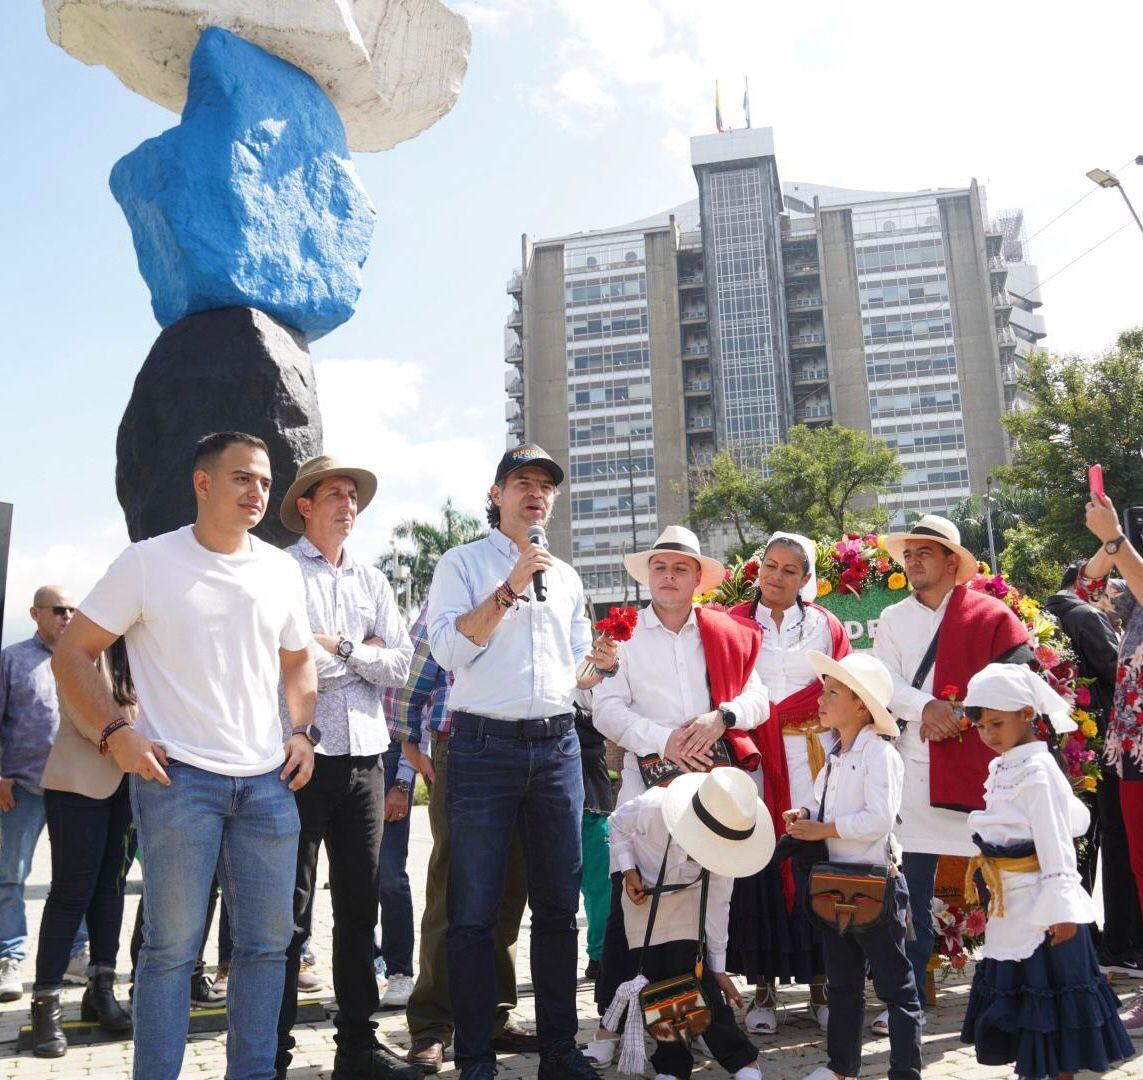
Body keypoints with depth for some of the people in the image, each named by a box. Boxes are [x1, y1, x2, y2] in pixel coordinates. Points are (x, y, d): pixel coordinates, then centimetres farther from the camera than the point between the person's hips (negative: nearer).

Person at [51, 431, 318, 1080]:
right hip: (178, 776, -4)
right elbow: (72, 654, 1)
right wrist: (115, 732, -12)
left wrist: (303, 733, 8)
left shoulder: (281, 570, 10)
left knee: (268, 941, 9)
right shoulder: (148, 562, -2)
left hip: (269, 781, 5)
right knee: (172, 945, 2)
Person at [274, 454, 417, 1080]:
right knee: (290, 911, 1)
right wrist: (362, 654, -5)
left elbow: (401, 666, 5)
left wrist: (336, 645, -7)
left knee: (359, 904, 12)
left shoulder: (372, 582, 15)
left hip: (365, 754, 6)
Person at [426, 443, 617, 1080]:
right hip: (485, 746, -4)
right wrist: (510, 588, -16)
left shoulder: (567, 578, 18)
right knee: (476, 912, -1)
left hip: (558, 747, 5)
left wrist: (599, 667, 1)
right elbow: (448, 647, -11)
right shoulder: (463, 563, 4)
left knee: (559, 905, 9)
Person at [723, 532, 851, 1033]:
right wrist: (742, 748, -18)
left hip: (812, 759, 1)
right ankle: (763, 987, 8)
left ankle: (819, 983, 12)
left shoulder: (825, 625, 11)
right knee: (757, 868, -2)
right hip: (753, 759, -1)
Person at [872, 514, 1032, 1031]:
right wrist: (926, 706, -18)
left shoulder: (990, 614, 2)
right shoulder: (892, 619, 12)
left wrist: (954, 711, -13)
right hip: (916, 766, 3)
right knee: (913, 892, 6)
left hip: (981, 762, -3)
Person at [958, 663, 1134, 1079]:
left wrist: (1061, 909, -21)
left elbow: (1056, 844, -18)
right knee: (1017, 989, 16)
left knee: (1051, 990, 1)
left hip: (1040, 905, -9)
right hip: (1010, 905, 9)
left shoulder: (1038, 770, -15)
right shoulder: (1000, 768, 9)